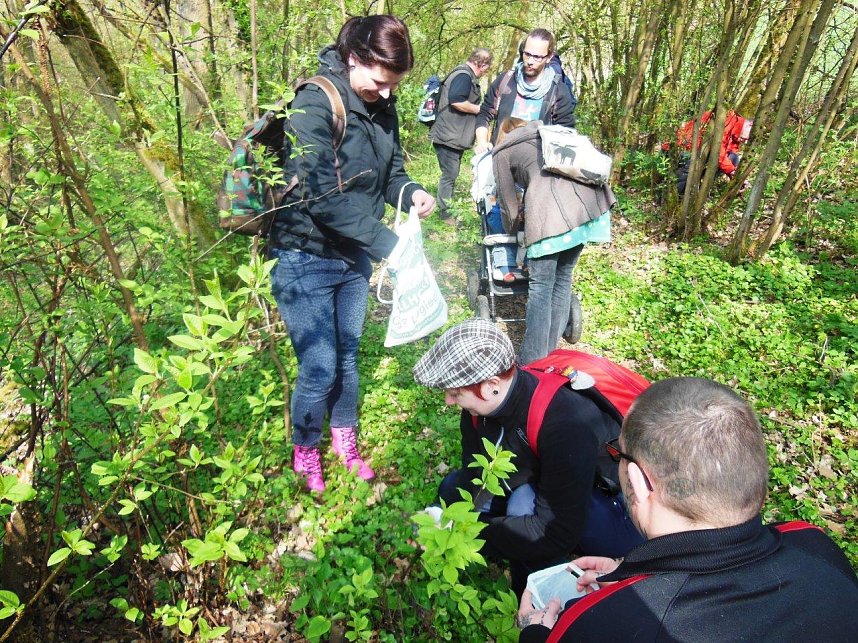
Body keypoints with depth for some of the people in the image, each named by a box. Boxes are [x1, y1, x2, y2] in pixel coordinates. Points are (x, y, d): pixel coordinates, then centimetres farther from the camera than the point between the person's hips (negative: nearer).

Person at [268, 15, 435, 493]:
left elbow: (389, 171, 11)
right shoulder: (315, 103, -19)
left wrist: (412, 193, -12)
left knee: (347, 355, 18)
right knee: (319, 368, -1)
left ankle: (345, 442, 40)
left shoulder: (383, 108, 2)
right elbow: (322, 195, -27)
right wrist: (386, 243, -29)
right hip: (307, 260, -6)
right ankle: (305, 457, 27)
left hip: (354, 256, 7)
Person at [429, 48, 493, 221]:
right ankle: (445, 213, 0)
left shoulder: (464, 75, 19)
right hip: (449, 137, -11)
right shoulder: (464, 76, -15)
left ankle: (447, 207, 26)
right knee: (449, 174, -6)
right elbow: (456, 101, -28)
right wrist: (478, 109, -16)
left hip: (454, 137, 11)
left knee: (451, 174, 17)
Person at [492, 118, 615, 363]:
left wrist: (512, 231, 43)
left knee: (541, 286, 2)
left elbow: (508, 205, 22)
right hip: (589, 198, 5)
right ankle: (550, 351, 24)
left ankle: (532, 363, 6)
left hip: (552, 209, -5)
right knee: (563, 278, 16)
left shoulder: (503, 151, 21)